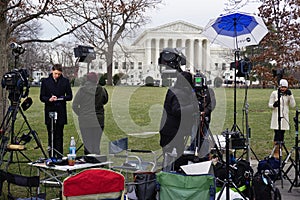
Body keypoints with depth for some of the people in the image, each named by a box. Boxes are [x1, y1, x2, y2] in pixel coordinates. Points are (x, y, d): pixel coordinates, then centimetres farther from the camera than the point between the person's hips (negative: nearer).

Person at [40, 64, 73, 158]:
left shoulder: (65, 81, 6)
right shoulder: (45, 81, 6)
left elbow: (70, 96, 7)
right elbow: (41, 97, 6)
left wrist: (62, 98, -13)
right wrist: (49, 99, -14)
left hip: (61, 112, -1)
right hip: (49, 111, 1)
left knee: (59, 136, -2)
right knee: (51, 135, 6)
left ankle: (59, 157, 0)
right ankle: (51, 157, 11)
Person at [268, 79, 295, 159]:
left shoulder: (288, 94, 7)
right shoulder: (274, 93, 0)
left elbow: (293, 105, -1)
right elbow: (269, 105, 1)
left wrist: (290, 96, -10)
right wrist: (274, 105, -21)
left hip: (285, 116, 3)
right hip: (276, 116, -3)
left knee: (282, 134, 5)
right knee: (277, 134, -10)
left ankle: (280, 151, 12)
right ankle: (276, 153, -8)